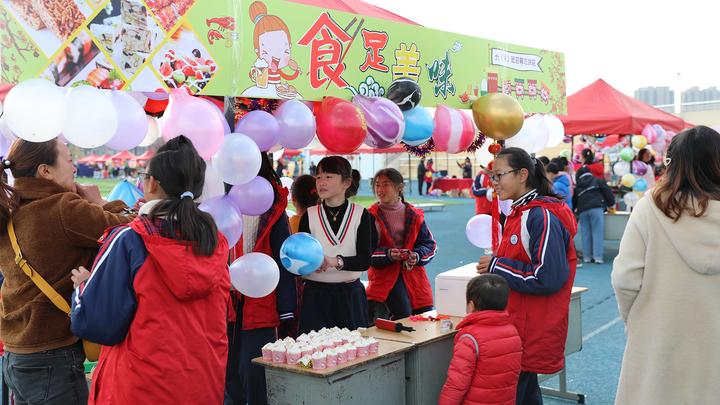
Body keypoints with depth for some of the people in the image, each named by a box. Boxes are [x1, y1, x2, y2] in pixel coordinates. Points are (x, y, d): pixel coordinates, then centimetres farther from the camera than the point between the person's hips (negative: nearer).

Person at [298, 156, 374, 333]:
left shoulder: (360, 214, 0)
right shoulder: (310, 216, 2)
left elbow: (365, 260, -9)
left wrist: (337, 261, -26)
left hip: (350, 294, 0)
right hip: (315, 296, 0)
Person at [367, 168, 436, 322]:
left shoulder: (414, 215, 5)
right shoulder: (372, 216, -2)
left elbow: (429, 244, 8)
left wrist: (417, 256, -13)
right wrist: (388, 254, -22)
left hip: (413, 274, 3)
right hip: (384, 276, -3)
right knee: (404, 316, -18)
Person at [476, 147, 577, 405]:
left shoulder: (543, 217, -18)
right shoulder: (518, 214, 11)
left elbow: (547, 278, -24)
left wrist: (496, 266, -17)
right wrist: (495, 264, 4)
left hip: (533, 333, -9)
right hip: (515, 326, 9)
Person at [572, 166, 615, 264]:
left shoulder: (577, 187, 22)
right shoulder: (598, 181, 13)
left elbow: (574, 201, 24)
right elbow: (608, 192, 7)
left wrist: (575, 210, 39)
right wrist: (611, 204, 20)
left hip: (582, 211, 3)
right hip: (596, 208, -3)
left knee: (586, 234, 7)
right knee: (598, 233, -5)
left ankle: (587, 257, 6)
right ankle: (598, 257, -11)